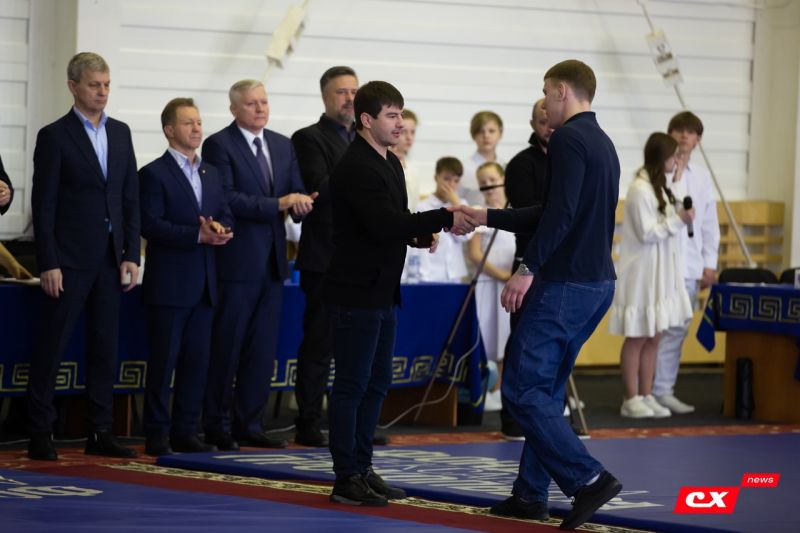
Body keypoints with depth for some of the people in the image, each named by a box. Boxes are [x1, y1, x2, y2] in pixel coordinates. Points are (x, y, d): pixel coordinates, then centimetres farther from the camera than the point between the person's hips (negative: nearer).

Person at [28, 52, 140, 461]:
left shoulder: (120, 133, 12)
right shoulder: (54, 136, -5)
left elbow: (130, 199, 12)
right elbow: (43, 205, -7)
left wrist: (131, 255, 4)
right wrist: (48, 264, -13)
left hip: (109, 259, 6)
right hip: (69, 260, -5)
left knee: (105, 347, 7)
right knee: (51, 347, -2)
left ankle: (100, 433, 12)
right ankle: (40, 433, 1)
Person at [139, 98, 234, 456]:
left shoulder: (211, 174, 17)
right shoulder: (154, 174, -5)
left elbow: (225, 215, 15)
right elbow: (151, 225, -15)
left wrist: (220, 229, -9)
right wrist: (198, 235, -21)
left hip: (204, 284, 7)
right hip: (168, 285, -7)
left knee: (197, 360, 7)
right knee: (163, 360, -3)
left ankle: (185, 432, 13)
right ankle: (157, 436, 1)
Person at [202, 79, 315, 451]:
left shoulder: (282, 145, 14)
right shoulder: (219, 145, -7)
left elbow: (297, 191, 12)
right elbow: (227, 198, -17)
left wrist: (301, 203, -13)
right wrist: (278, 204, -21)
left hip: (271, 260, 7)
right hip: (236, 261, -6)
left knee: (263, 348, 8)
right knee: (226, 347, -1)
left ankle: (249, 425, 14)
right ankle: (216, 425, 6)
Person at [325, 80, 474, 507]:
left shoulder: (390, 164, 14)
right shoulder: (356, 168, -18)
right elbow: (385, 225, -27)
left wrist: (419, 235, 1)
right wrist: (445, 218, -25)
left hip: (382, 292, 10)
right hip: (356, 292, -10)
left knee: (376, 383, 13)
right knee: (352, 386, -5)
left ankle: (362, 468, 21)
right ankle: (346, 480, -1)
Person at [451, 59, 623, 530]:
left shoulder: (569, 139, -13)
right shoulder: (602, 143, 17)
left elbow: (561, 213, -23)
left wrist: (528, 269, -22)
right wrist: (487, 218, 27)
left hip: (566, 283, -10)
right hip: (598, 283, 10)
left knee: (522, 389, -8)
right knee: (546, 390, 14)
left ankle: (588, 479, -14)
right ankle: (531, 495, 16)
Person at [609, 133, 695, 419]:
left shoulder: (659, 187, 12)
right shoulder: (640, 189, -16)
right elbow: (646, 233, -18)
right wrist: (679, 220, -20)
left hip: (660, 274, 9)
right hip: (641, 273, -9)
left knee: (652, 338, 10)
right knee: (637, 338, -2)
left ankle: (646, 396, 14)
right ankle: (631, 399, 4)